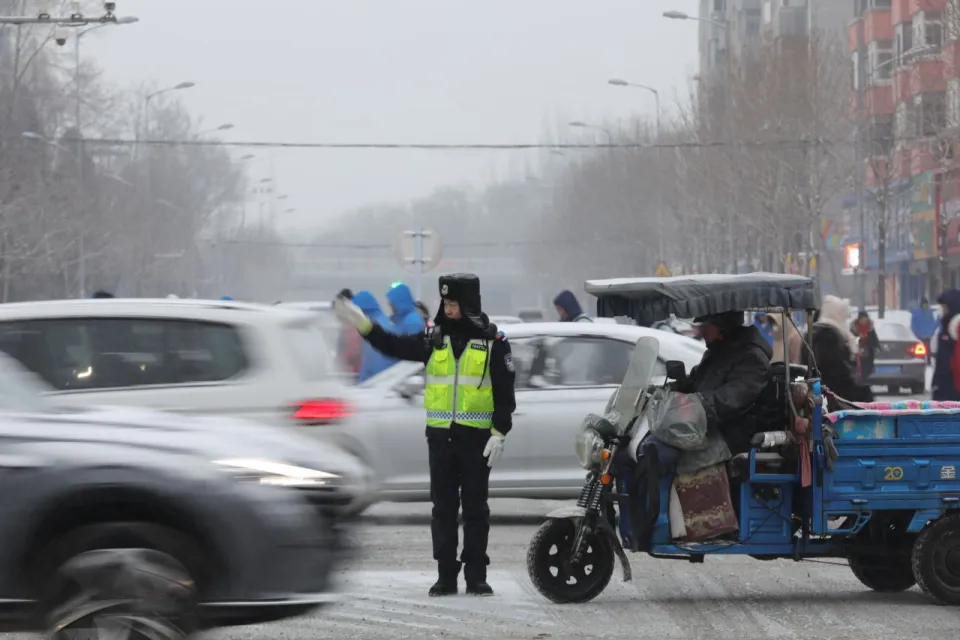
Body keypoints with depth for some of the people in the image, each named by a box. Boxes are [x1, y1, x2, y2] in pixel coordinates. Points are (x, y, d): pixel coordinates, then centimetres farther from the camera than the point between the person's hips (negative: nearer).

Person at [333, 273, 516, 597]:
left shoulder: (492, 341, -2)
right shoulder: (434, 338, 8)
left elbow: (505, 393, -2)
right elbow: (396, 346, 2)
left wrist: (499, 433, -9)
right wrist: (363, 325, -10)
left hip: (476, 437, -3)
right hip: (441, 436, 3)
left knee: (475, 508, 2)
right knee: (443, 507, 4)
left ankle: (476, 576, 8)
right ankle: (446, 575, 8)